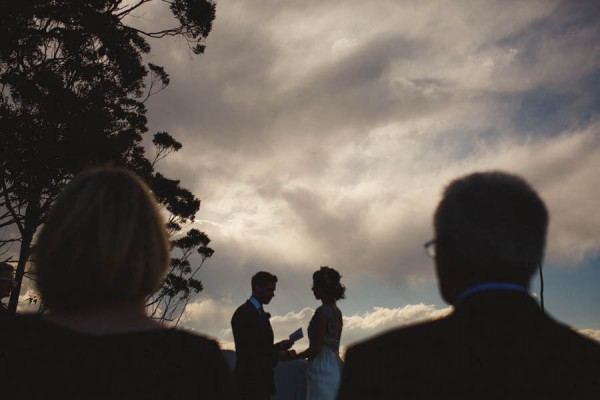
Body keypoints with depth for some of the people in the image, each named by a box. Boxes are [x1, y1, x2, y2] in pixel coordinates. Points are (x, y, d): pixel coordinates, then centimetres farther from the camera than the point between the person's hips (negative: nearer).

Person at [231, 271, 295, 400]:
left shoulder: (261, 314, 15)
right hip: (250, 381, -9)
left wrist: (279, 346, 3)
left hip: (262, 379, 9)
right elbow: (247, 351, -20)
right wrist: (278, 355, -17)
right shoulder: (243, 313, -14)